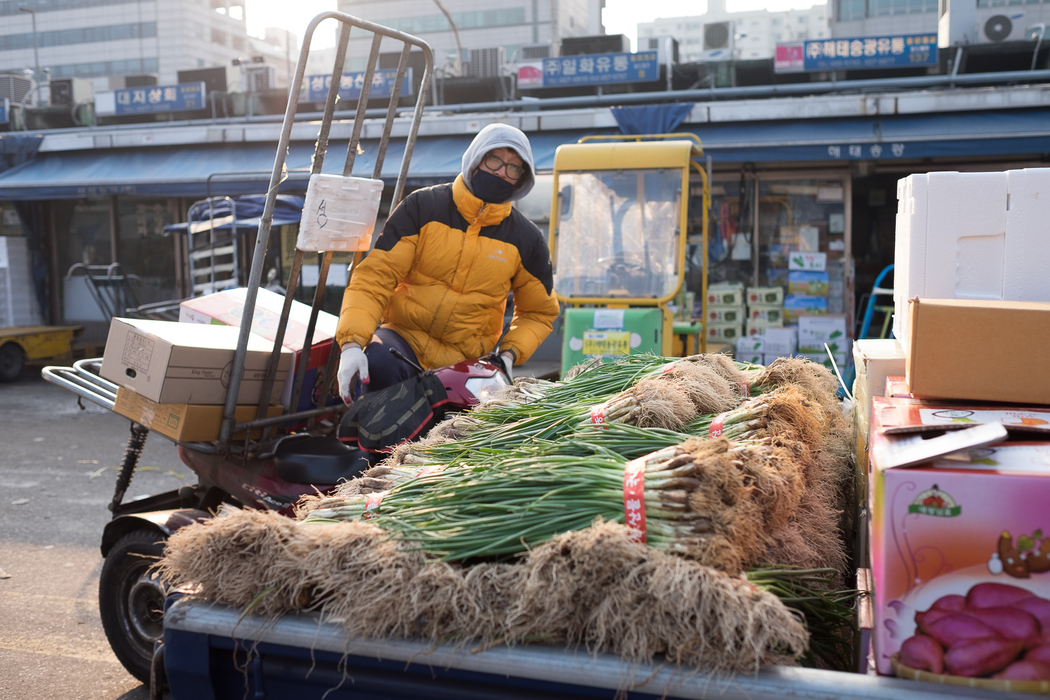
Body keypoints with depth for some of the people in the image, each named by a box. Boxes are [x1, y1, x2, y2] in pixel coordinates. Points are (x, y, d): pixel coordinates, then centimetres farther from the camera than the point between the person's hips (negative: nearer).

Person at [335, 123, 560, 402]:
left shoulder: (526, 240, 4)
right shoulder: (422, 207, -3)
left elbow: (538, 312, 17)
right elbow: (375, 277, -8)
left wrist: (508, 354, -3)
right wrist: (352, 342, -24)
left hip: (466, 359, 2)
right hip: (405, 335, -2)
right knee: (377, 365, -35)